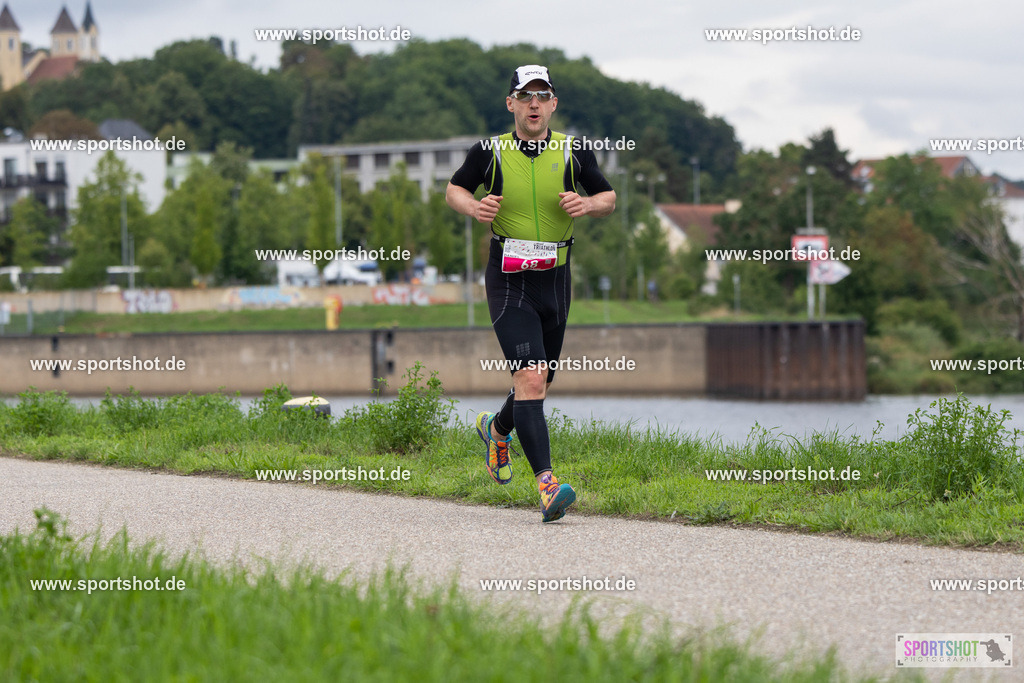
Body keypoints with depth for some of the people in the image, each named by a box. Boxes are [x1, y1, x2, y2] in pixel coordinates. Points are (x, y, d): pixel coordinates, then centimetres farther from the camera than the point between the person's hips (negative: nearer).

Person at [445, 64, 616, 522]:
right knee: (529, 380, -18)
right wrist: (473, 206, -10)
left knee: (541, 382, 15)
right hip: (508, 282, -3)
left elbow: (609, 199, 11)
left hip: (555, 281, 4)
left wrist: (587, 204, -11)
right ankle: (546, 484, -24)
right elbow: (454, 189, 11)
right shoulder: (490, 153, -3)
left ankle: (497, 428, 49)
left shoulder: (573, 153, 1)